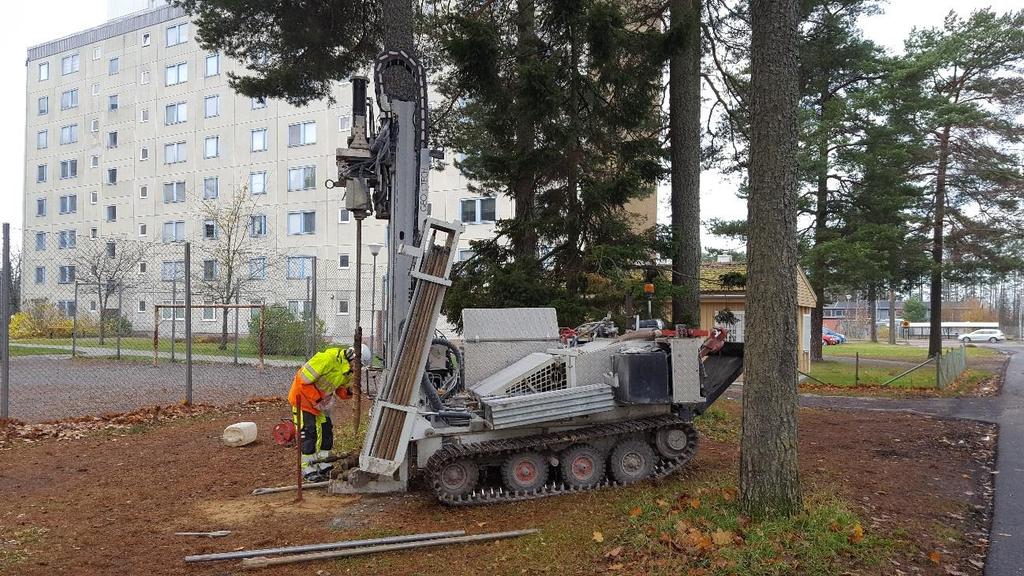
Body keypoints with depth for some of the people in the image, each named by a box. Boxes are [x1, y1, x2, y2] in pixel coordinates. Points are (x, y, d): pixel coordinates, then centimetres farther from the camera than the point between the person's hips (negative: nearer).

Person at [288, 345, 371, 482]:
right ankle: (308, 471, 3)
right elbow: (303, 380, -29)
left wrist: (349, 391, -18)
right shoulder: (327, 359, -31)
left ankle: (324, 467, 17)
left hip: (322, 400, 8)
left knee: (327, 432, 7)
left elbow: (341, 391, 7)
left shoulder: (349, 370, -3)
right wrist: (317, 400, -25)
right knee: (309, 433, -8)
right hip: (303, 397, -8)